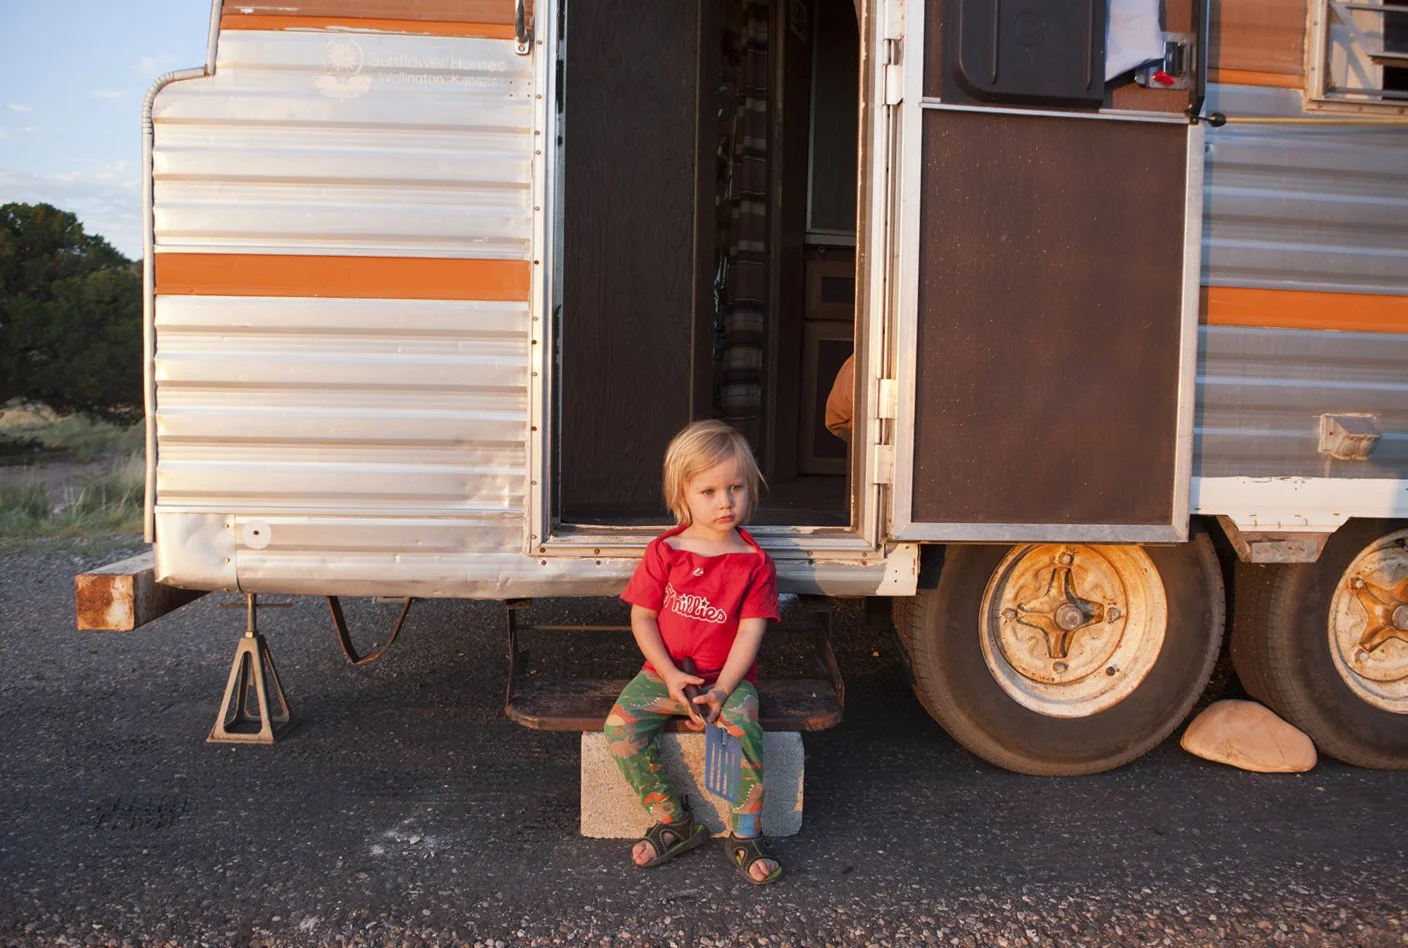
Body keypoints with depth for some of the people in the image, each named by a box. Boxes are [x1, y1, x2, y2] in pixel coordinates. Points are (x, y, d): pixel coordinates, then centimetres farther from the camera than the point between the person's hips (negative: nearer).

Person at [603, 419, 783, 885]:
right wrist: (671, 675, -13)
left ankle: (745, 836, -12)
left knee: (742, 731, -31)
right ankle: (674, 821, -6)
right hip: (665, 672, 2)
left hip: (729, 677, -2)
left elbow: (750, 633, -8)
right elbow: (642, 618, 0)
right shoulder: (664, 552, 0)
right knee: (621, 726, -21)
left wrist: (720, 691, -19)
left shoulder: (755, 563, -3)